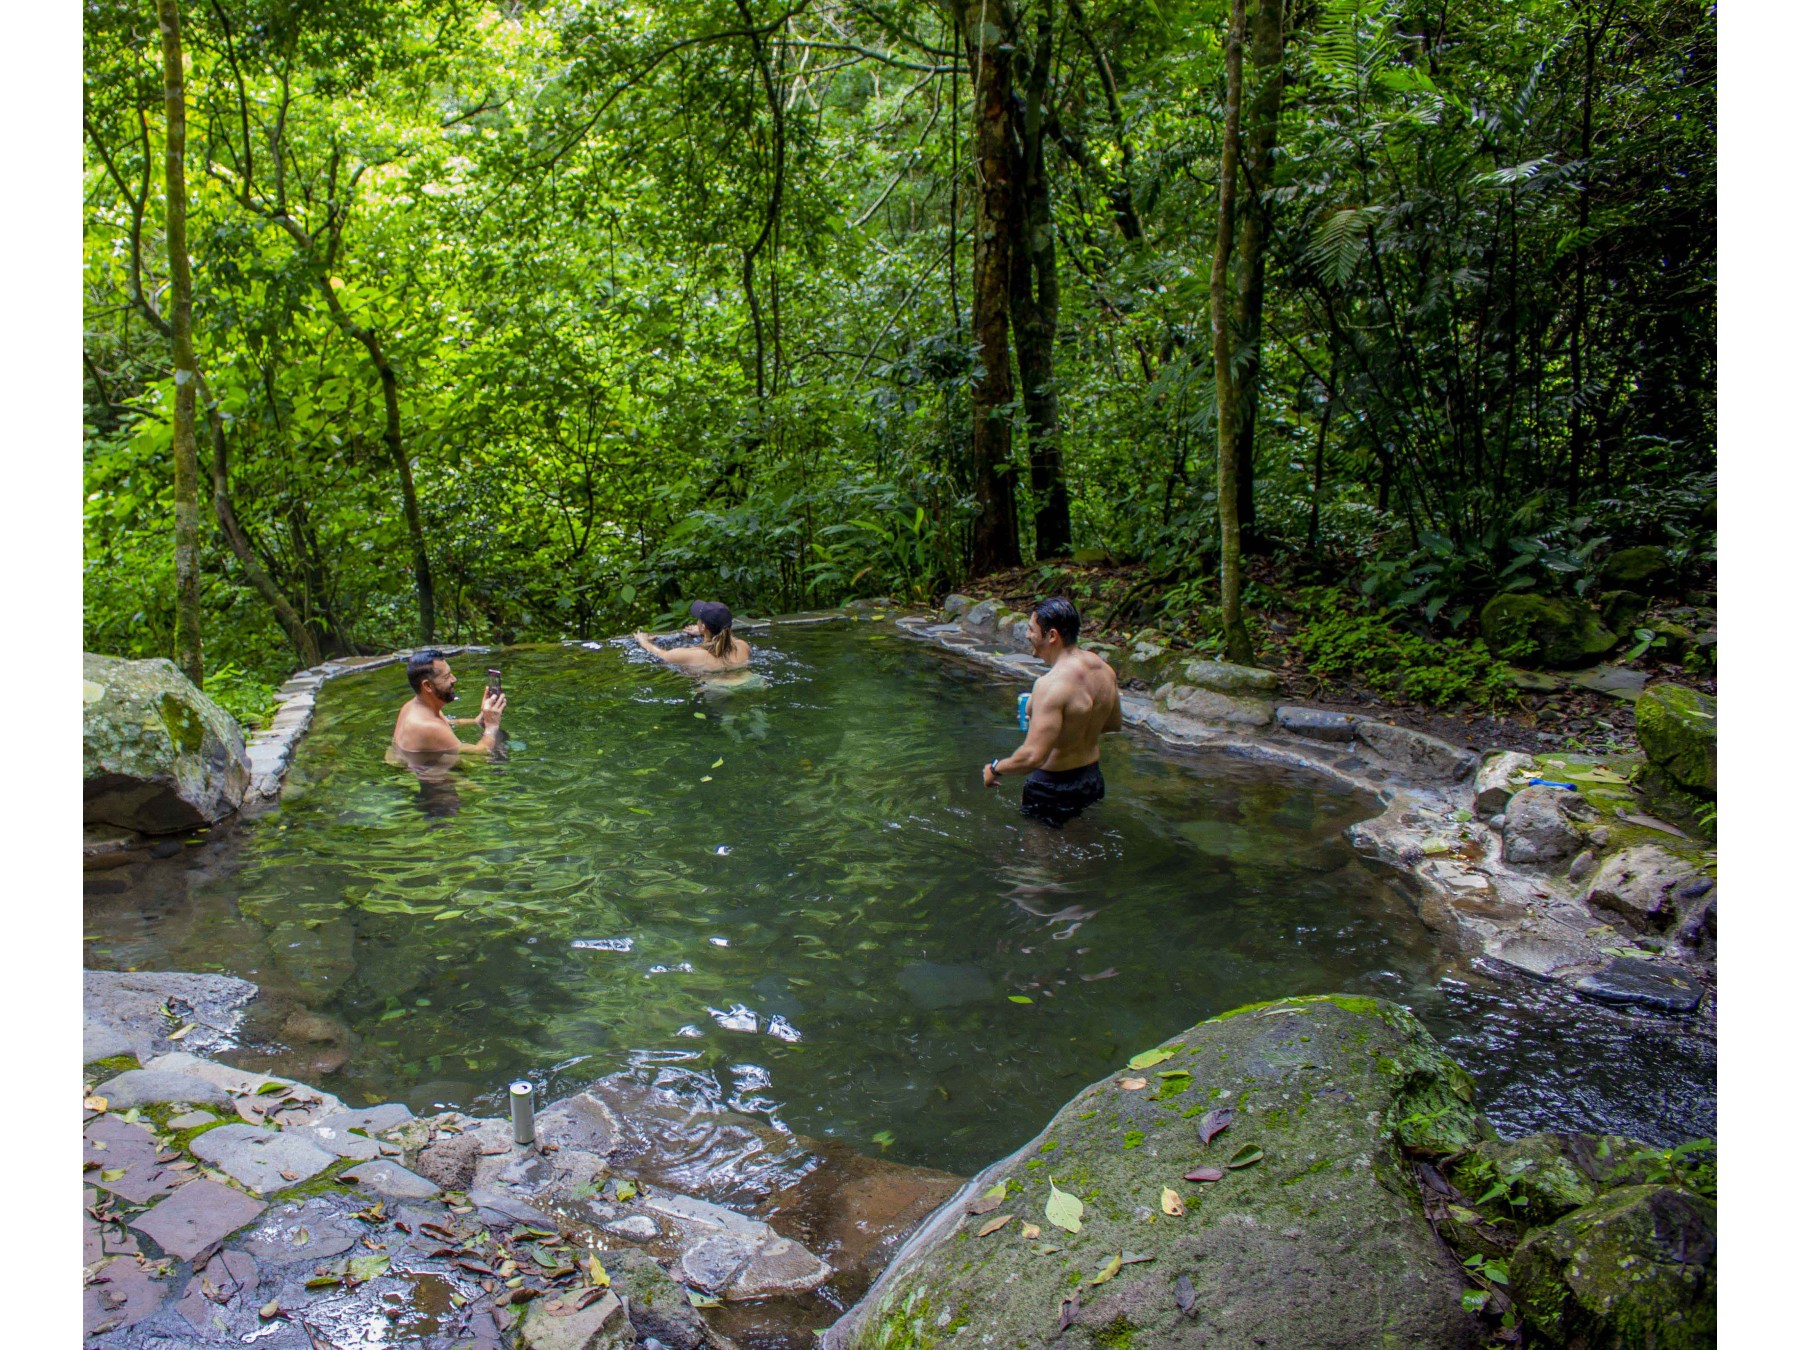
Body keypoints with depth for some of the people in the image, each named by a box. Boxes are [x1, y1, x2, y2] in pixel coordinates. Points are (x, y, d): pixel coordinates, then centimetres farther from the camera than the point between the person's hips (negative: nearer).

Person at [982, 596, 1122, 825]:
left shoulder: (1051, 684, -27)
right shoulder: (1104, 670, -1)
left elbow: (1034, 756, -30)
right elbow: (1115, 723, 16)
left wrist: (995, 768, -12)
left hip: (1052, 787, -8)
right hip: (1092, 778, 9)